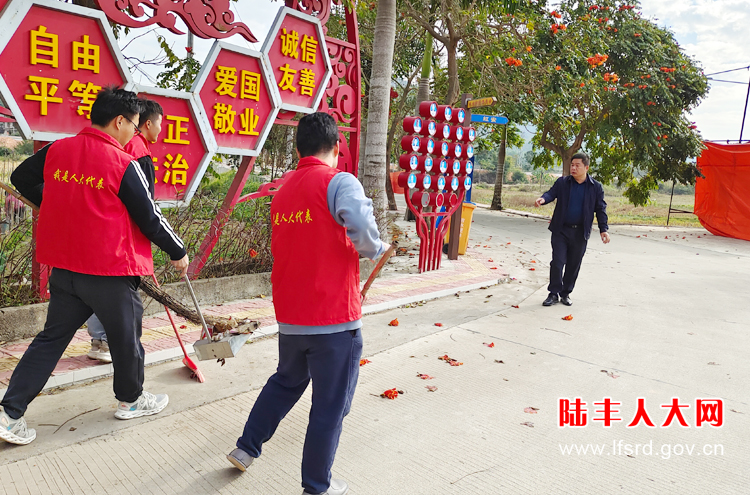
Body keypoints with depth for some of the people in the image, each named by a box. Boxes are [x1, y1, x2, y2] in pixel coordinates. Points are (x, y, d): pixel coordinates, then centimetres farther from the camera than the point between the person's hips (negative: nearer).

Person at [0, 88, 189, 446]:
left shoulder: (56, 151, 2)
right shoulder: (123, 164, -16)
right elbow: (150, 218, -11)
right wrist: (178, 252, 2)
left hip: (64, 267, 6)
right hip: (111, 270, -6)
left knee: (51, 338, 18)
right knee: (126, 336, 14)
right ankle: (130, 400, 33)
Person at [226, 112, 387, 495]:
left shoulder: (283, 191, 9)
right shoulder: (340, 182, -12)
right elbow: (364, 234, -29)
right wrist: (377, 249, -8)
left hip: (289, 316, 7)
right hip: (334, 319, -7)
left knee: (286, 382, 29)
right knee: (330, 405, 10)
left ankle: (246, 448, 39)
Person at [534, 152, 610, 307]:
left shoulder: (596, 187, 2)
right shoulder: (562, 182, 2)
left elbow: (600, 209, 5)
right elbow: (552, 193, -9)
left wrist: (603, 229, -3)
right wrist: (543, 199, -33)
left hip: (580, 233, 1)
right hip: (561, 230, -1)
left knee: (573, 265, 8)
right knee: (557, 262, -3)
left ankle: (566, 293, 23)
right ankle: (554, 293, 8)